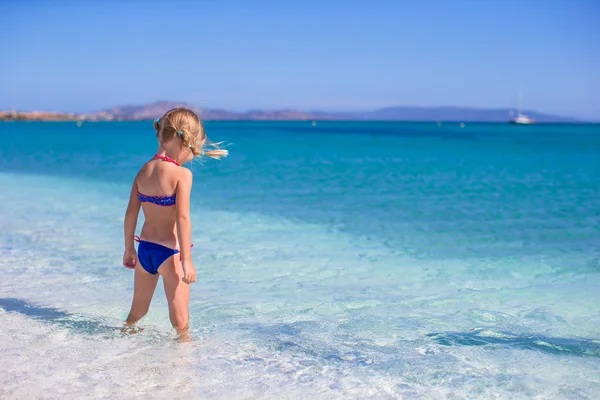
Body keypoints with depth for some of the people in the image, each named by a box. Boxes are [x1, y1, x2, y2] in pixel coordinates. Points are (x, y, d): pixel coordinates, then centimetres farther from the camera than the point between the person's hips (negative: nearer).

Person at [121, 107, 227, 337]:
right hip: (169, 251, -7)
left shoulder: (143, 171, 5)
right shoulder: (182, 174, -15)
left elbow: (131, 213, 8)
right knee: (180, 320, 2)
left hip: (144, 249, 7)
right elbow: (183, 218, -21)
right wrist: (186, 259, -20)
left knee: (138, 311, 25)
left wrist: (129, 249, 18)